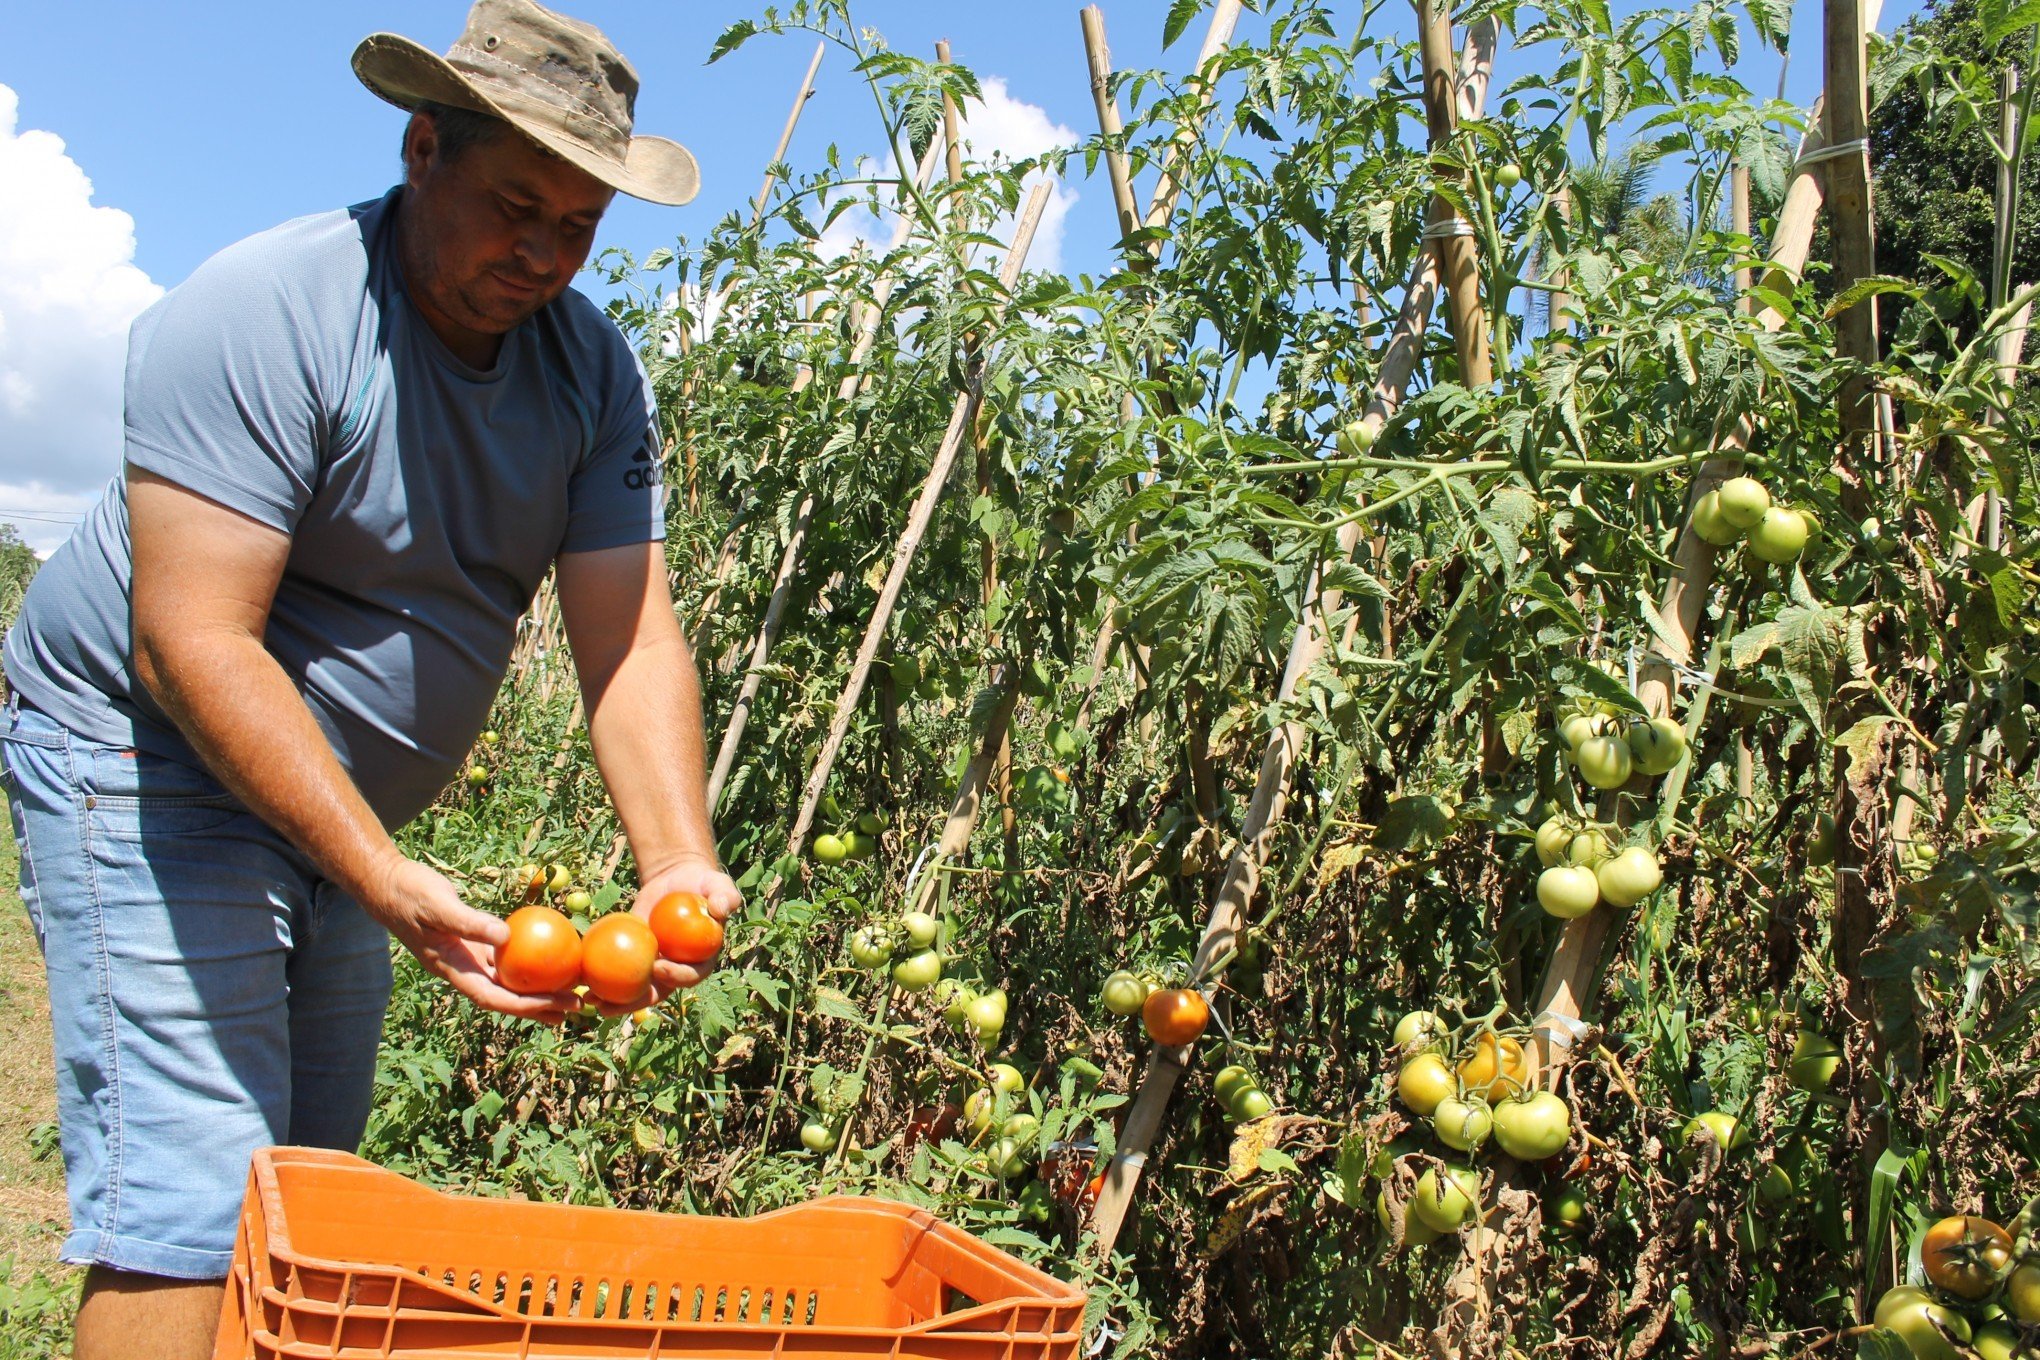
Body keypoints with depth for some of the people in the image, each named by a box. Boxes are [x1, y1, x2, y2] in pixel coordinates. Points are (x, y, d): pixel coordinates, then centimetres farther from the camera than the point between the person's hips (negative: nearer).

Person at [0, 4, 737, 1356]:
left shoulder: (596, 369, -4)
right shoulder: (262, 316, -22)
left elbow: (629, 637, -11)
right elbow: (192, 646, -28)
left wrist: (678, 866, -27)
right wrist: (388, 882, -35)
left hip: (347, 802, 7)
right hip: (149, 761, -7)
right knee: (192, 1218, -12)